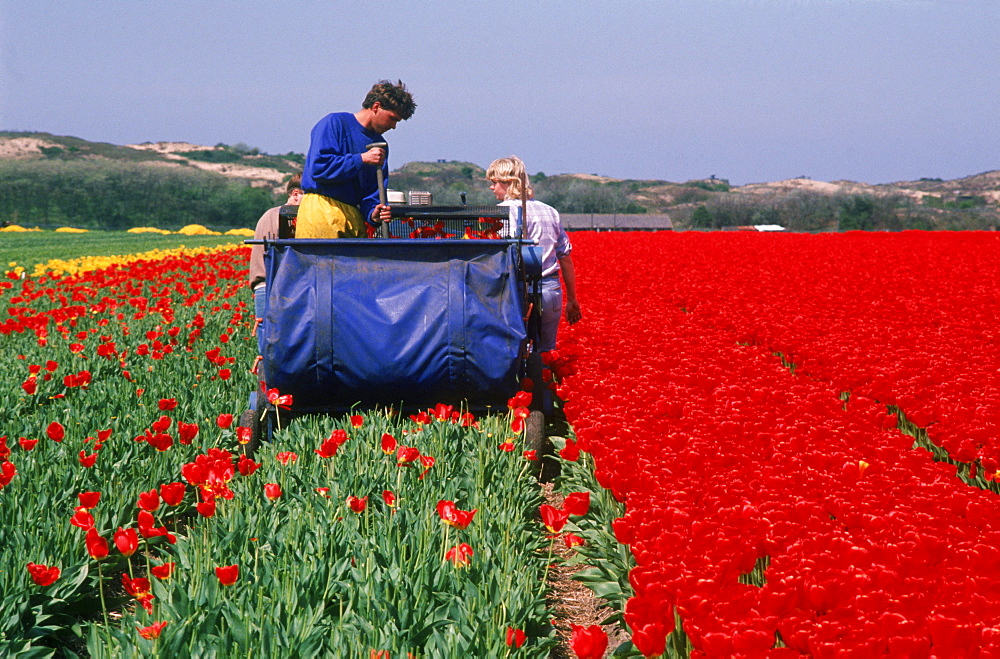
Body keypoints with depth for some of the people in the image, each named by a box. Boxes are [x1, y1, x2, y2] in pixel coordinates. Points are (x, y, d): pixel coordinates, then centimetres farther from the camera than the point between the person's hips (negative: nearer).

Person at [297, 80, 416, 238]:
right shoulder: (334, 123, -2)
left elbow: (374, 190, 15)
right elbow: (319, 167, -13)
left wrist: (372, 213, -7)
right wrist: (362, 159, -11)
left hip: (354, 216, 6)